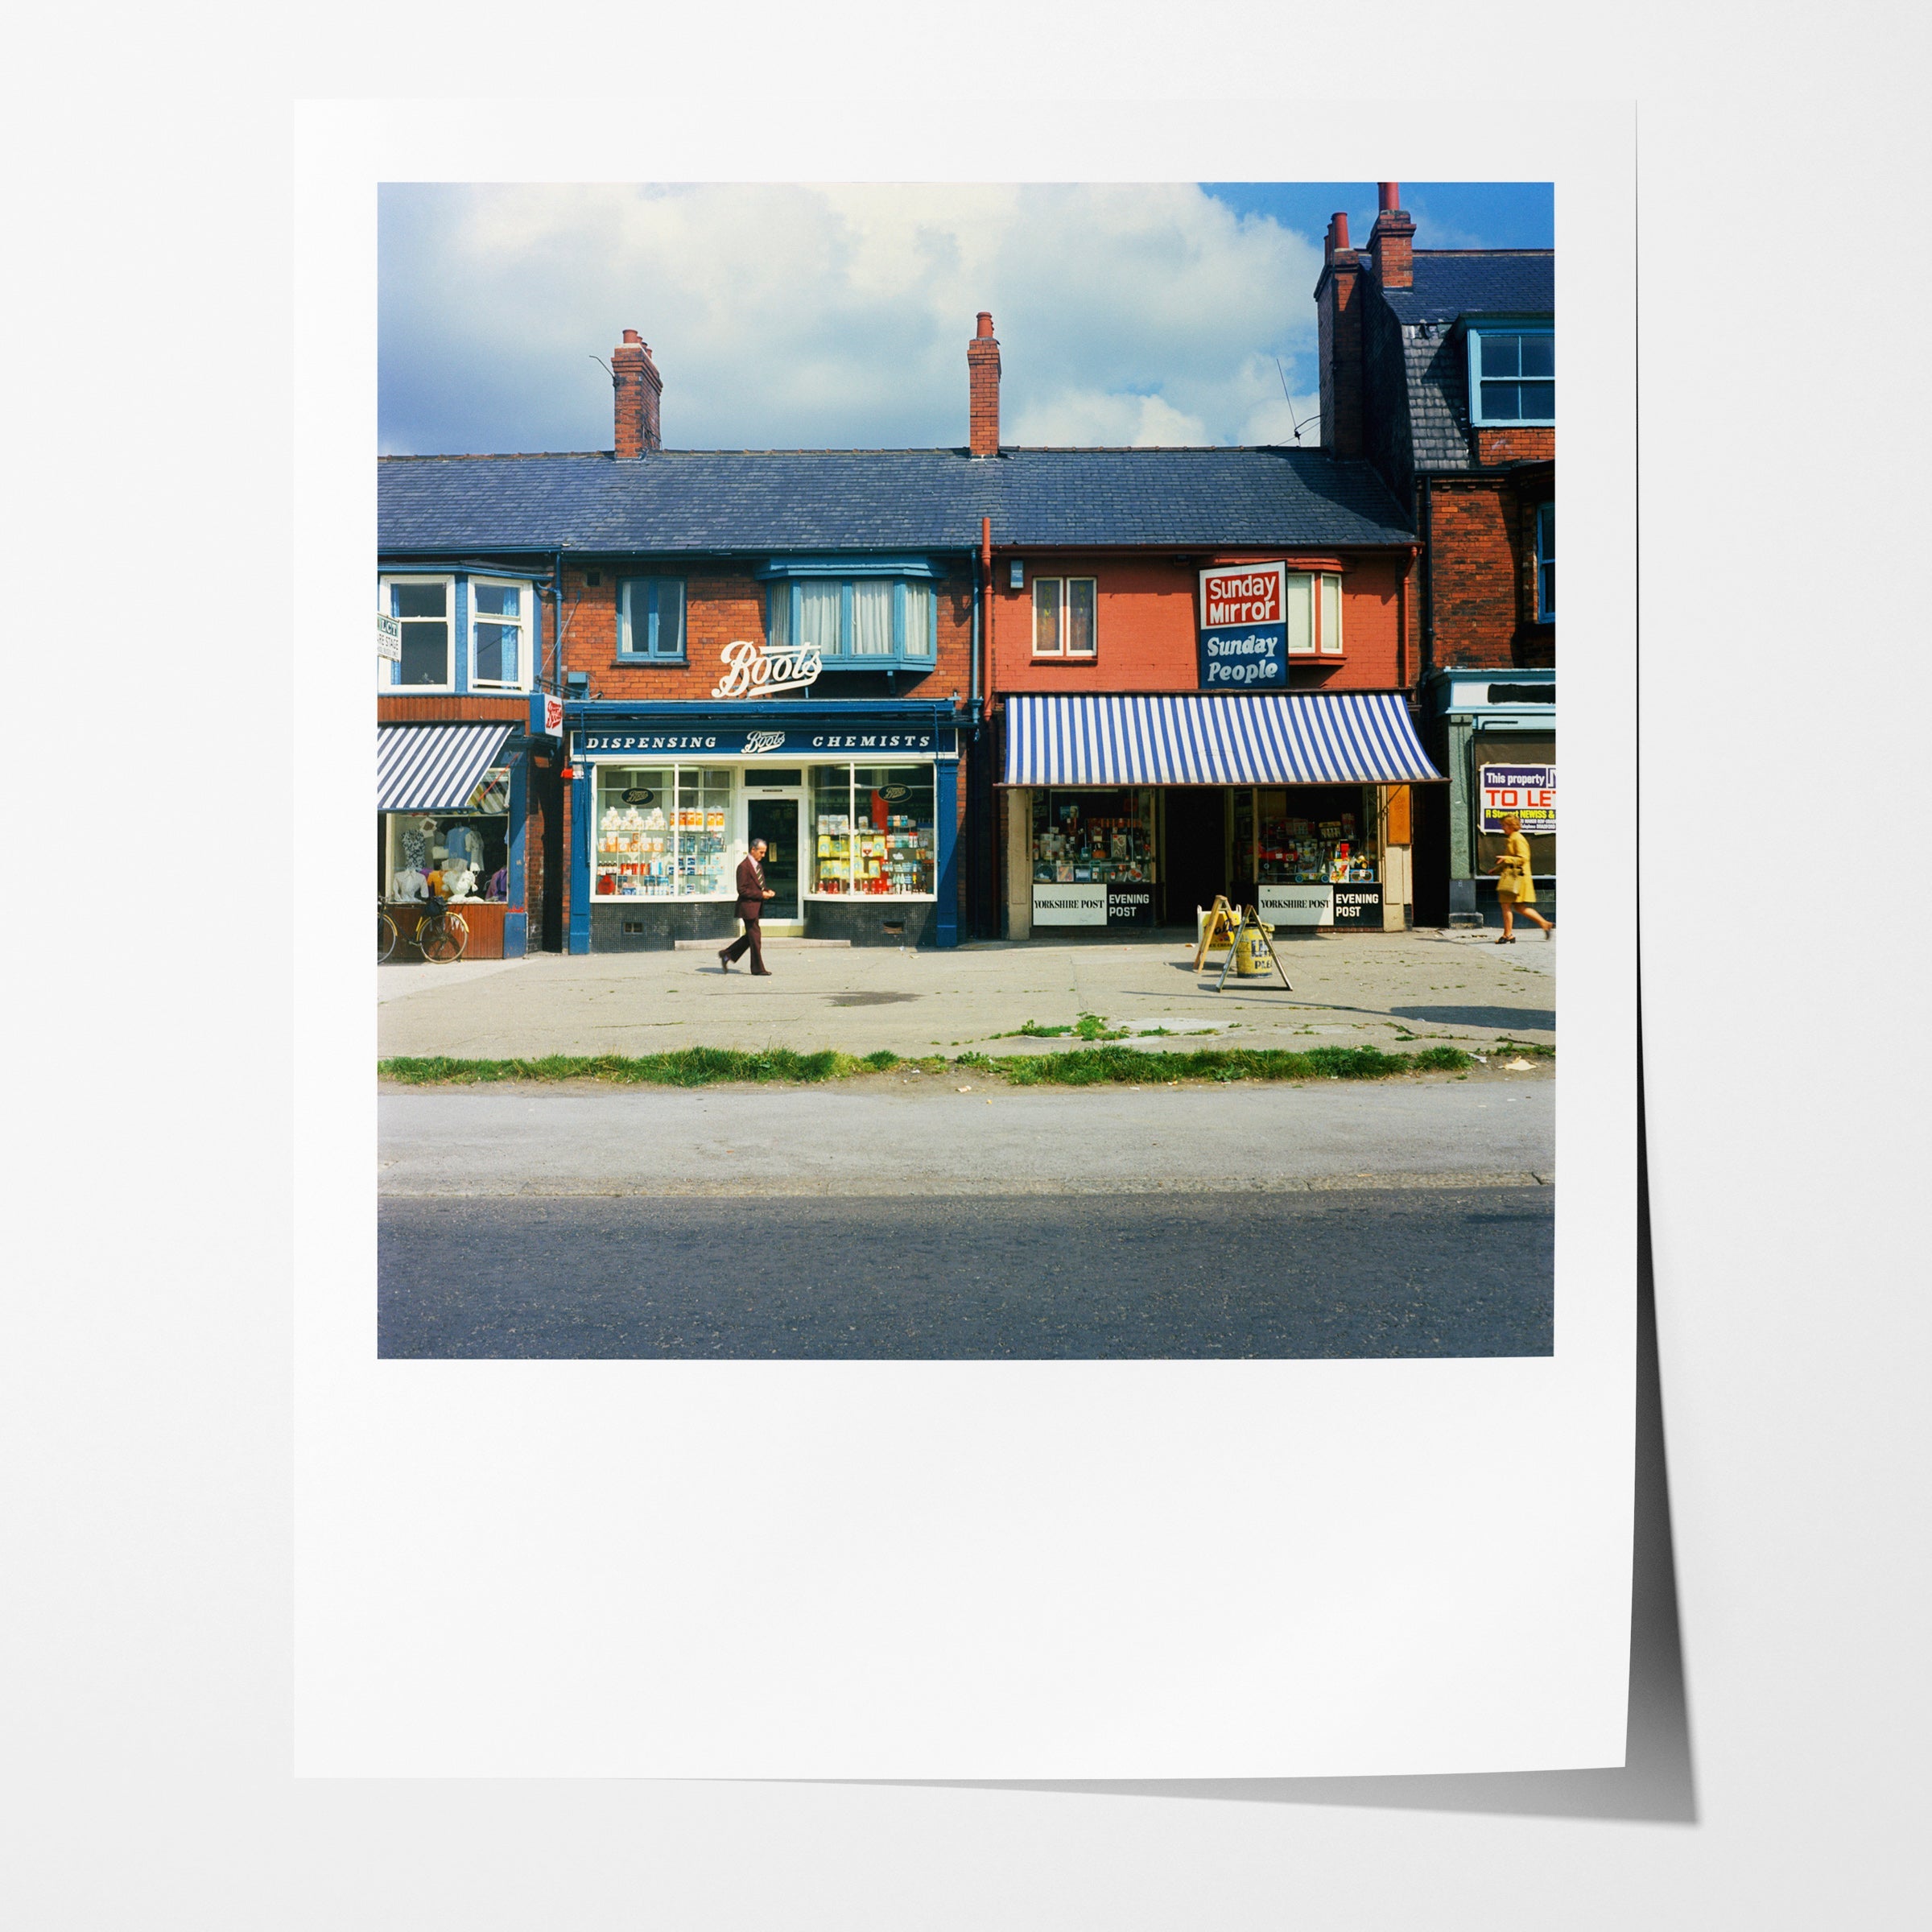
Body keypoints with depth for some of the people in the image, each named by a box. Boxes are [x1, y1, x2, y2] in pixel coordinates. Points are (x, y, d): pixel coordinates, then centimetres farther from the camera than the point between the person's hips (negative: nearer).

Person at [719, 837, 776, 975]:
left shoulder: (758, 865, 15)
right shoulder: (744, 866, -16)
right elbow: (742, 890, -19)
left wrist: (768, 891, 3)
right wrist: (761, 894, -19)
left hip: (757, 907, 10)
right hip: (748, 906, -10)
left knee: (750, 936, 16)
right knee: (754, 939, -3)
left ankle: (727, 954, 26)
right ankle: (758, 969, 5)